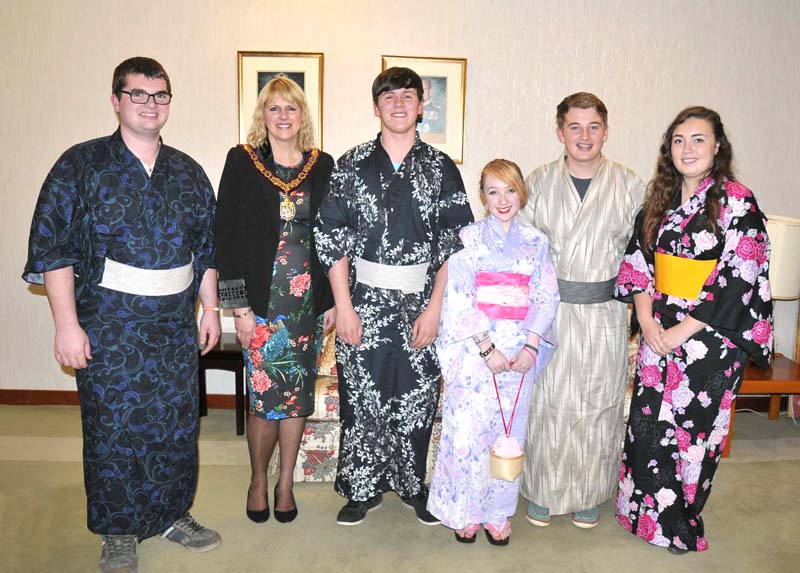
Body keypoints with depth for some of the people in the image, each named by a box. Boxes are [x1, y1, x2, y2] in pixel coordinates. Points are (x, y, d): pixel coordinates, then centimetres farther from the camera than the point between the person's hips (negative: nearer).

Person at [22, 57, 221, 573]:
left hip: (177, 327, 4)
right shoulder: (81, 164, -3)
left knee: (178, 425, 12)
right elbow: (52, 247, -7)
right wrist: (67, 325, -12)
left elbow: (208, 247, 15)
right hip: (109, 329, -4)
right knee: (113, 431, 4)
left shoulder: (188, 172, 9)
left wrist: (211, 308, 10)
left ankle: (174, 513, 32)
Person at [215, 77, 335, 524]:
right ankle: (259, 480, 24)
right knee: (265, 395, -1)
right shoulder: (242, 162, 0)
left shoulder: (323, 165, 7)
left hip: (309, 298, 2)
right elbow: (228, 234, -2)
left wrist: (332, 300, 4)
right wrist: (239, 305, -7)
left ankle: (286, 483, 26)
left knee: (298, 394, 8)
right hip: (262, 299, -2)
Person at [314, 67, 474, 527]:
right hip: (363, 304, 0)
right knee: (361, 398, 7)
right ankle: (363, 488, 26)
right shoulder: (352, 166, 3)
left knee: (417, 400, 9)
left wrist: (435, 307, -6)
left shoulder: (441, 168, 3)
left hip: (419, 305, 0)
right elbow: (331, 238, 1)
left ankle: (414, 486, 30)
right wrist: (344, 307, -6)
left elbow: (457, 242, 1)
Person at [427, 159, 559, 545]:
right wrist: (487, 346, -13)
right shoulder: (469, 238, 0)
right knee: (468, 430, -1)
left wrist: (531, 347, -8)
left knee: (508, 431, 9)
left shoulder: (536, 242, 9)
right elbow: (458, 300, -7)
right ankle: (465, 512, 18)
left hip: (520, 352, 3)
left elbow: (547, 298, 5)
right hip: (475, 350, -2)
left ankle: (497, 512, 24)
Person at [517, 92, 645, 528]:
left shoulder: (628, 185, 1)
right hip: (549, 311, 0)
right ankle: (543, 492, 26)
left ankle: (588, 495, 31)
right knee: (546, 402, 7)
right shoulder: (540, 182, 1)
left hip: (604, 312, 1)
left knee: (598, 403, 11)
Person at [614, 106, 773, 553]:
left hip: (709, 338, -4)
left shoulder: (737, 202, -9)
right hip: (658, 333, 5)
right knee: (648, 423, 10)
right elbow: (638, 262, 8)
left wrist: (682, 331, -15)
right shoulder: (660, 200, 8)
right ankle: (644, 512, 30)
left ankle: (679, 524, 27)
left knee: (692, 427, 7)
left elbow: (738, 278, -15)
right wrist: (647, 320, -6)